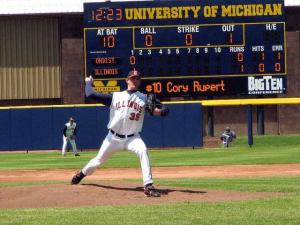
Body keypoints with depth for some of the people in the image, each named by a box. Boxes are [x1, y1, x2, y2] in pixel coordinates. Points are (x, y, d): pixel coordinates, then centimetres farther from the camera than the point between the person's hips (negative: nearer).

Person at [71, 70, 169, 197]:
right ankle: (82, 173, 45)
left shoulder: (144, 98, 1)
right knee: (98, 160, 12)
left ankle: (148, 186, -34)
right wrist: (88, 82, 15)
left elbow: (165, 110, -7)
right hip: (113, 137, 1)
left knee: (143, 151, -31)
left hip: (132, 138, -1)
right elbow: (90, 95, -1)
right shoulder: (115, 96, 2)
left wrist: (157, 111, -29)